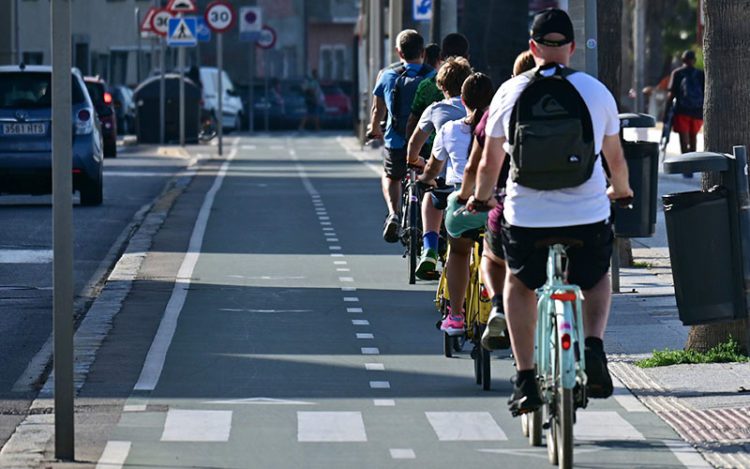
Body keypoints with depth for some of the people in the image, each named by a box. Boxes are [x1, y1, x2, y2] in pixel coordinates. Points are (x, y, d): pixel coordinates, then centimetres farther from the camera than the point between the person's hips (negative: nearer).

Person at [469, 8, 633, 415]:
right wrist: (621, 190, 37)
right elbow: (615, 157, 15)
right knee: (597, 280, 29)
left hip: (526, 216, 0)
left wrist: (481, 198, 31)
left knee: (519, 285, 27)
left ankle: (525, 379, 16)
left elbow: (489, 162, 10)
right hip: (588, 215, 0)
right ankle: (594, 345, 1)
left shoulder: (510, 92, 2)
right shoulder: (596, 91, 3)